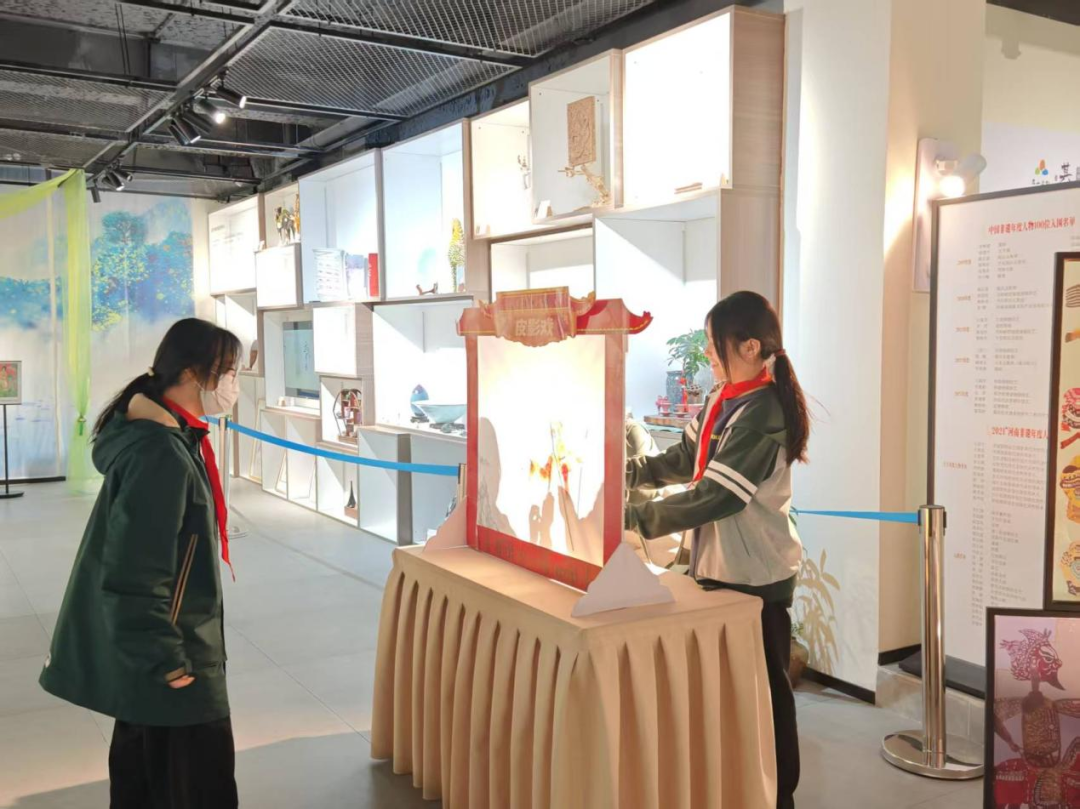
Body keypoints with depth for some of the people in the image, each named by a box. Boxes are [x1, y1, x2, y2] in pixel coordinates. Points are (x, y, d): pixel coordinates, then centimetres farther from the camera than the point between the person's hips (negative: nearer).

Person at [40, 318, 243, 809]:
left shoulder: (163, 437, 6)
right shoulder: (162, 455, -26)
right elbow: (133, 575, -28)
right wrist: (165, 659, -21)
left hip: (146, 652, 10)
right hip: (163, 661, -10)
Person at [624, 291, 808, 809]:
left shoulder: (762, 416, -24)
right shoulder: (720, 400, 4)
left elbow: (714, 496, -27)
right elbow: (684, 459, 12)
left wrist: (635, 518, -24)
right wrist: (625, 473, -1)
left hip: (756, 573, -9)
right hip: (719, 563, 9)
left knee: (765, 690, 7)